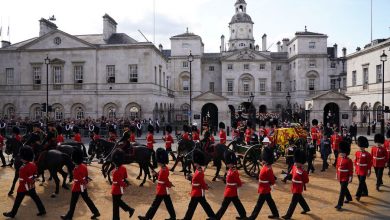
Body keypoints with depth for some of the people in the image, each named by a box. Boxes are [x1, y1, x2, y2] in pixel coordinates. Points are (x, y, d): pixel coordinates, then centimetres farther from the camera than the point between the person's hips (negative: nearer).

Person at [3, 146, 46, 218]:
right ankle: (42, 210, 20)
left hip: (24, 188, -7)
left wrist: (19, 190, -15)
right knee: (35, 198, 15)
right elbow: (35, 175, 7)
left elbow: (22, 181, -24)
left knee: (18, 200, 12)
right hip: (32, 186, 7)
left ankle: (12, 213, 30)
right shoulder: (33, 165, -4)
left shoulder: (23, 168, -27)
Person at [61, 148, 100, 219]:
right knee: (87, 199, 15)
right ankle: (96, 212, 18)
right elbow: (86, 177, 9)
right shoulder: (84, 166, -1)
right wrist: (86, 183, 20)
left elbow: (79, 180, -25)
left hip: (77, 187, -8)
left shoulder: (77, 169, -25)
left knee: (73, 202, 9)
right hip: (83, 186, 8)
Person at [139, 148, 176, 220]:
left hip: (162, 191, -9)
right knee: (168, 204, 15)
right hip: (165, 191, 9)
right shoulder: (165, 168, 4)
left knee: (155, 204, 4)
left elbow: (166, 182, -26)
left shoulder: (163, 170, -25)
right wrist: (156, 174, 3)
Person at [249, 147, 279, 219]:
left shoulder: (268, 169, -25)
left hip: (264, 190, -9)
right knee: (270, 202, 22)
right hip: (265, 189, 9)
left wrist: (268, 184, -6)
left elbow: (272, 182, -19)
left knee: (259, 204, -1)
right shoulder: (265, 166, 2)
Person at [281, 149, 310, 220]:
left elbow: (306, 181, -16)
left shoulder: (303, 172, -26)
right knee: (300, 199, 27)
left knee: (293, 202, 1)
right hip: (294, 187, 8)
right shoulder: (294, 167, -3)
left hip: (298, 189, -8)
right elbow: (291, 174, 10)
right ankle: (306, 208, 50)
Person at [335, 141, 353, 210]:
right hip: (340, 177, 7)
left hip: (345, 178, -7)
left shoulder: (349, 160, -18)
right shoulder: (339, 158, 2)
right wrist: (337, 175, 16)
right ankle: (349, 198, 48)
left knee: (342, 191, -5)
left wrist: (350, 178, -14)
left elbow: (351, 170, -14)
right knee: (345, 189, 25)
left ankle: (339, 204, 0)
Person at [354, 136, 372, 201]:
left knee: (361, 183, -6)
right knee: (362, 182, 20)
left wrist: (369, 171, -9)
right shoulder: (357, 153, 2)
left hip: (363, 172, -6)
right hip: (358, 171, 6)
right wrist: (356, 168, 14)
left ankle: (358, 195, -3)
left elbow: (370, 163, -10)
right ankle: (365, 192, 37)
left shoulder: (367, 154, -13)